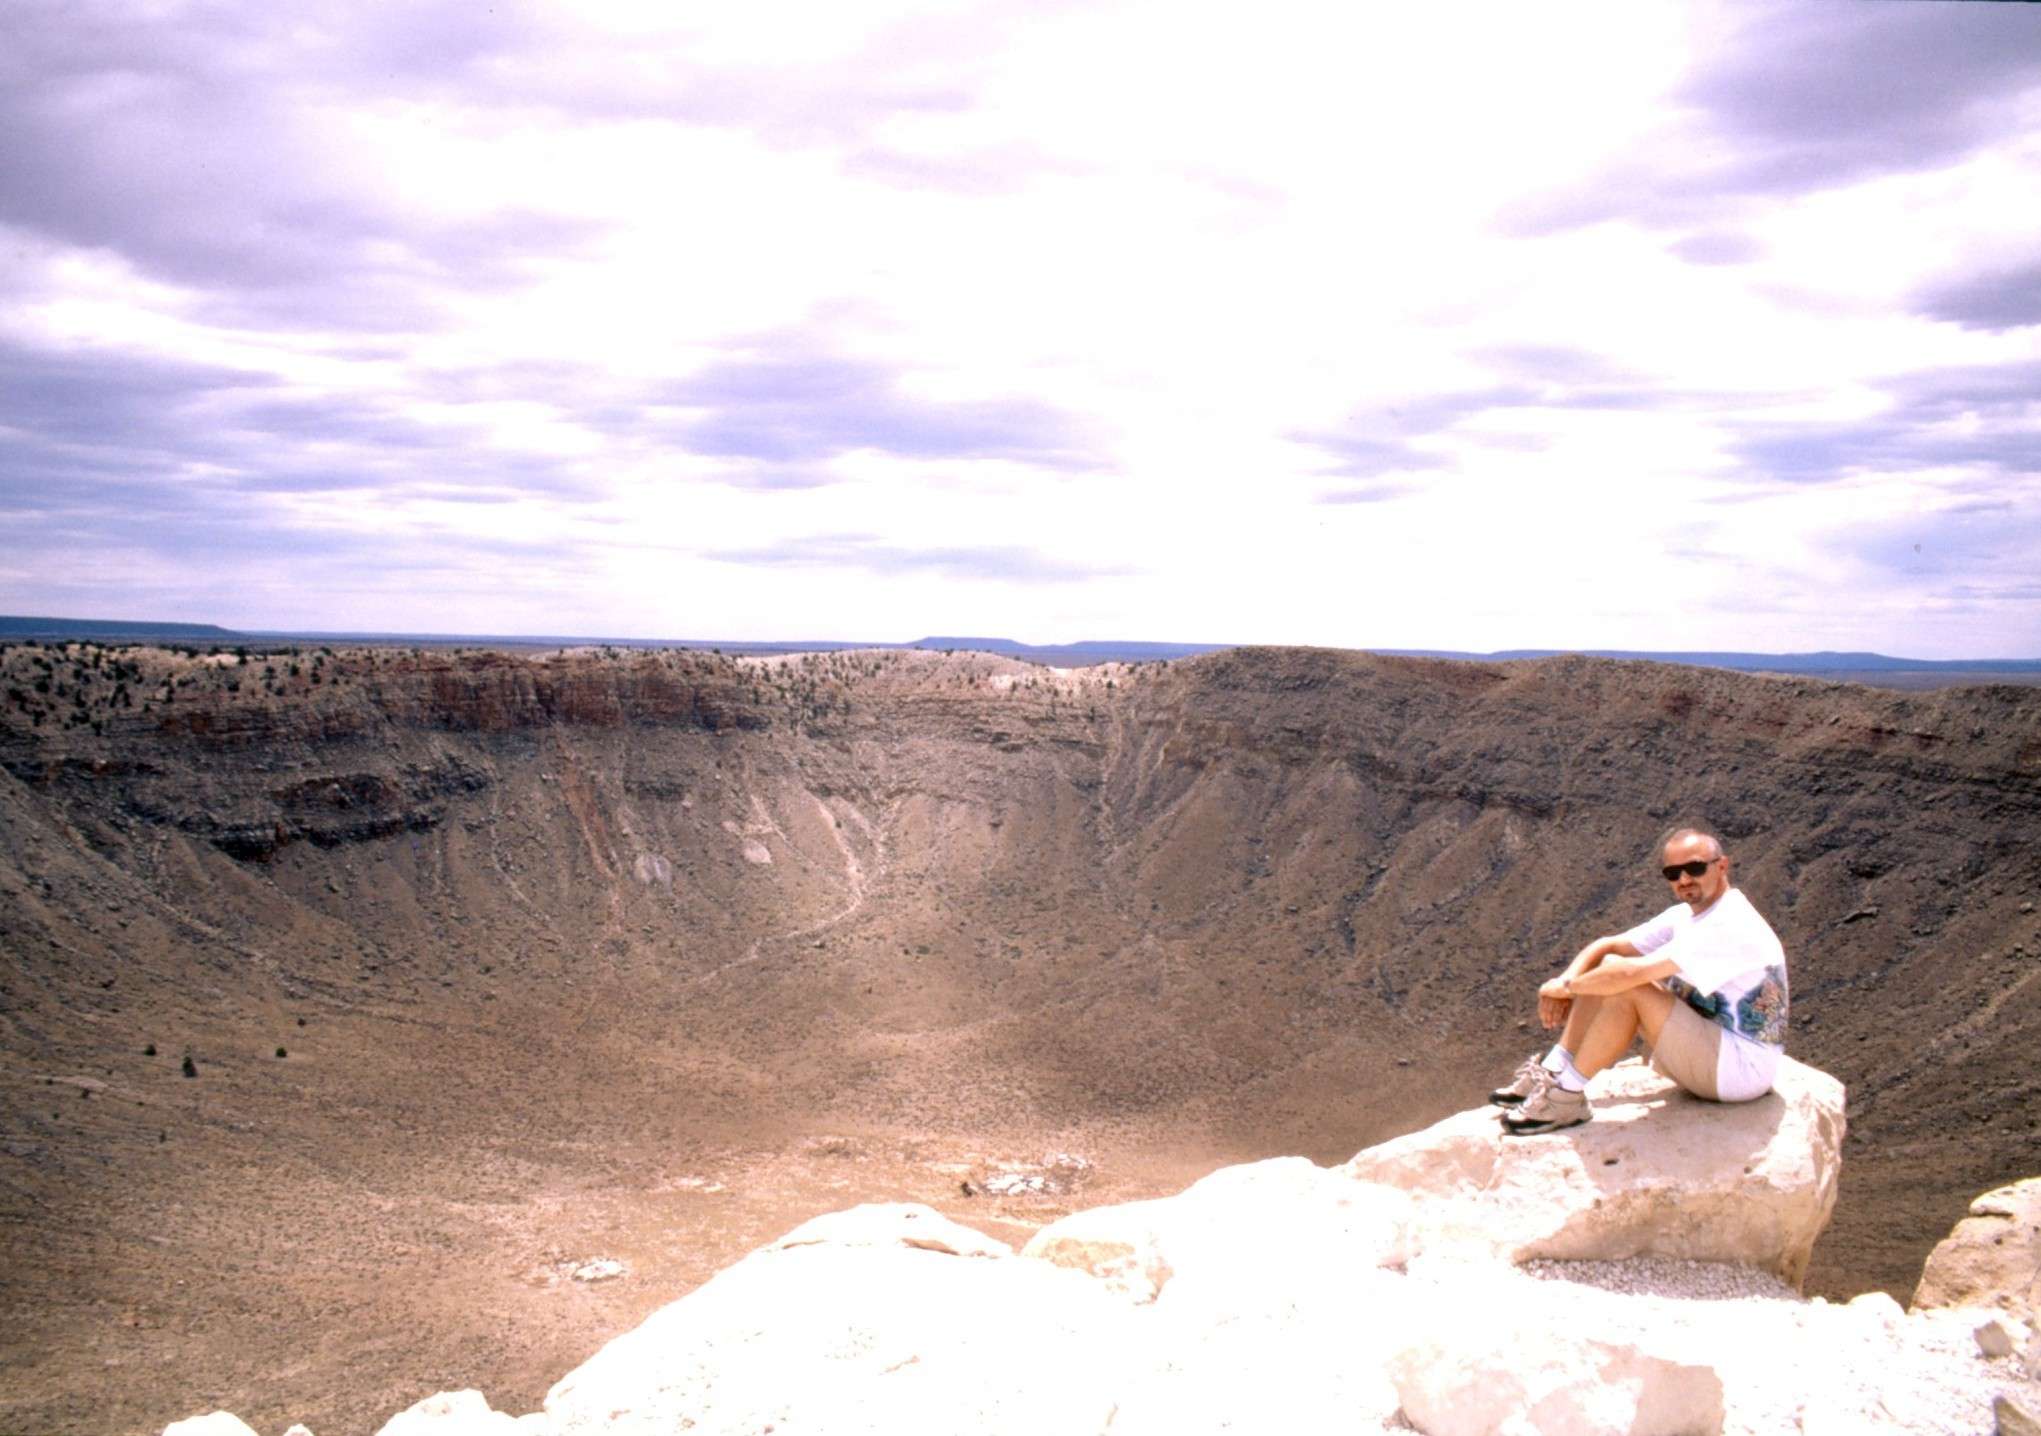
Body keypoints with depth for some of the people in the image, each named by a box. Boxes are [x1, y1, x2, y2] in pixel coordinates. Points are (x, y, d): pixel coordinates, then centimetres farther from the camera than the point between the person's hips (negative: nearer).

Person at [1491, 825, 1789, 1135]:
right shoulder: (1685, 916, 7)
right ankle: (1551, 1074, -4)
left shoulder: (1729, 927, -24)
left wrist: (1566, 986, -18)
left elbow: (1631, 973, -33)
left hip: (1742, 1068, -9)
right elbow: (1604, 947, 8)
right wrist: (1567, 980, -13)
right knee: (1610, 967, 0)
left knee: (1626, 984, -26)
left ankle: (1567, 1097, -17)